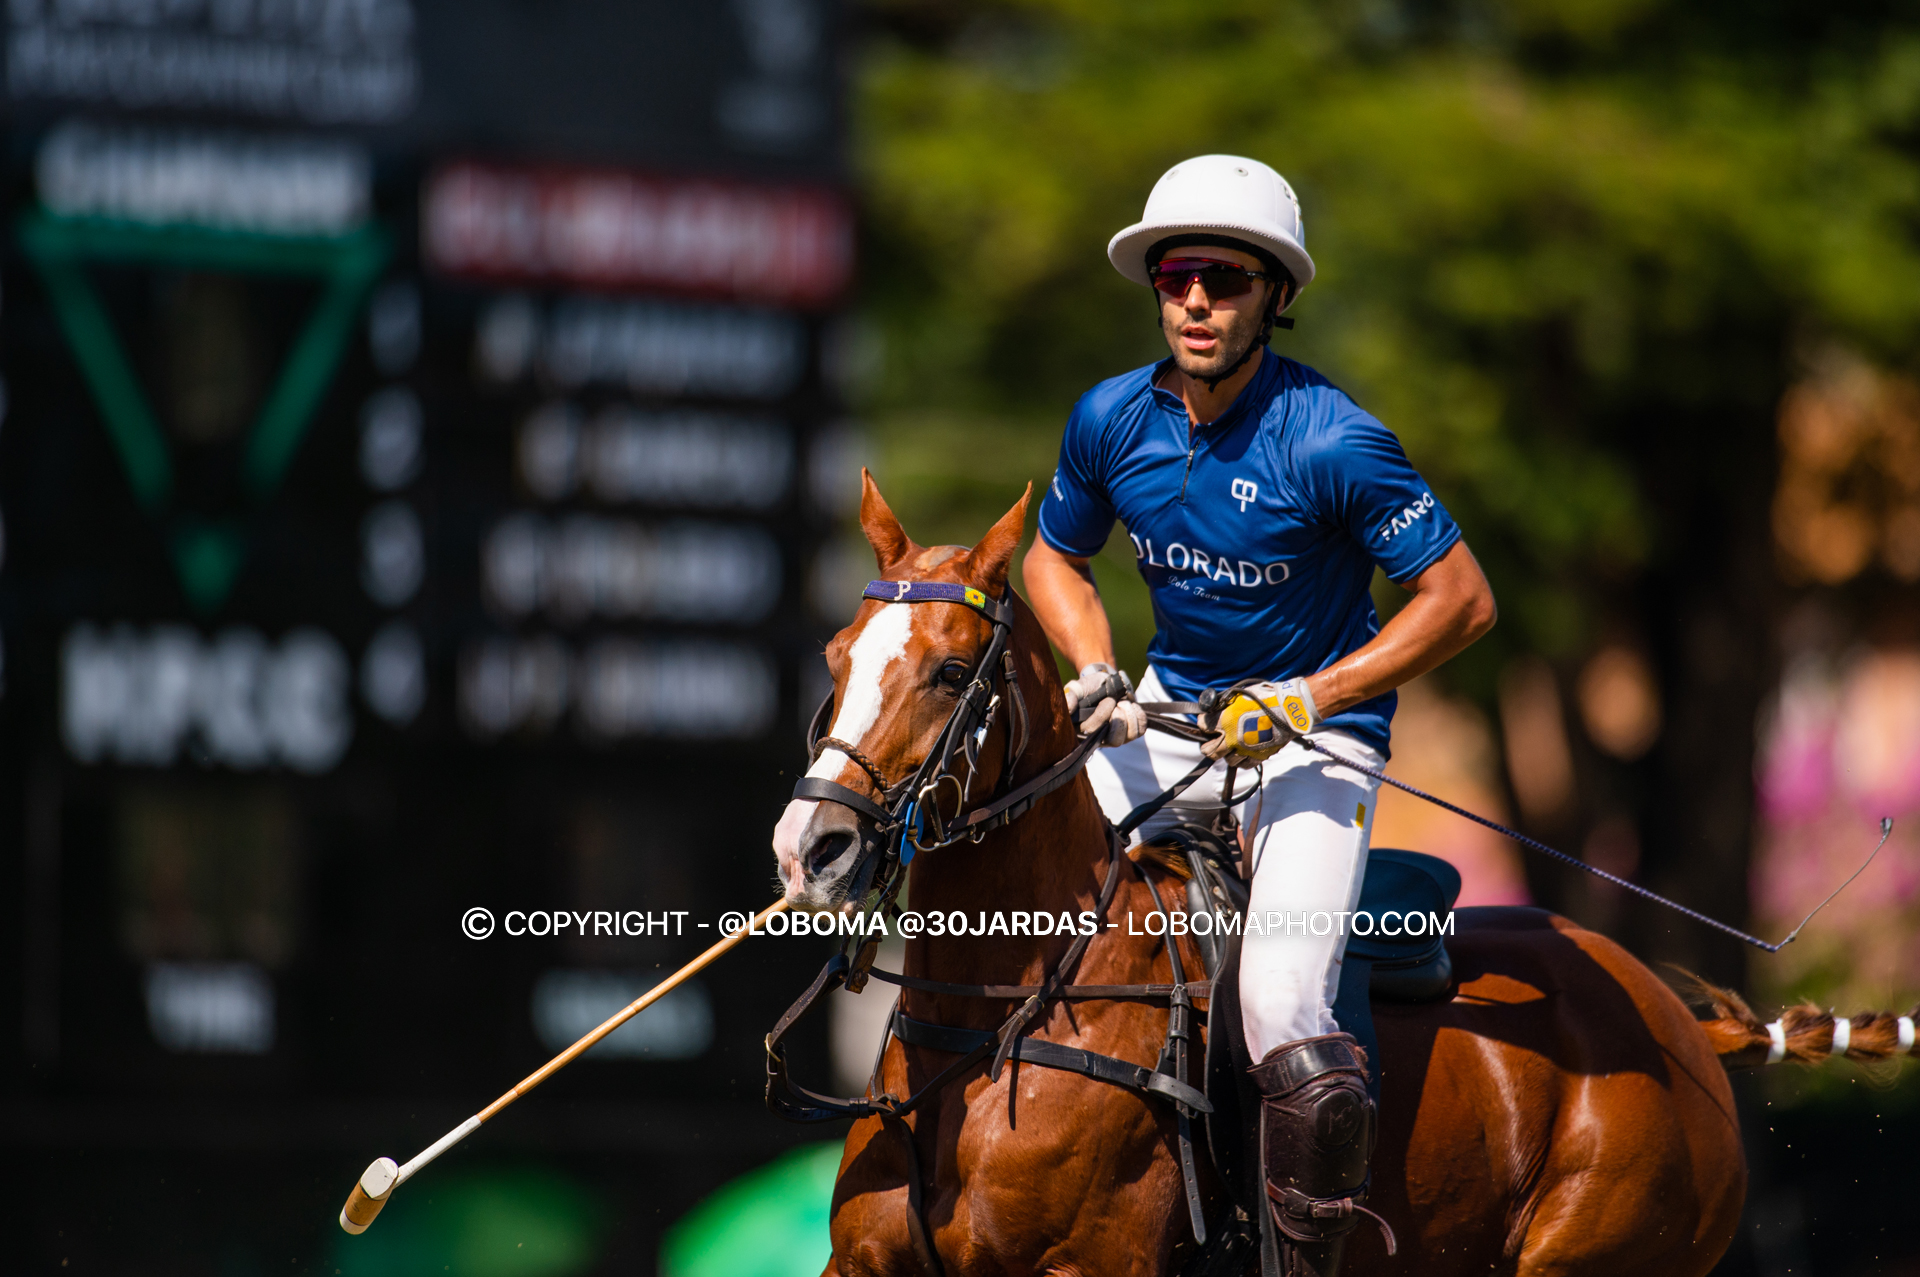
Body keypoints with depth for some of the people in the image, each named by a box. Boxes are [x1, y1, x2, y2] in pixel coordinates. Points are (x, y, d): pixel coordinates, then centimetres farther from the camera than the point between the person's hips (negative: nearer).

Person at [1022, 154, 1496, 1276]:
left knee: (1285, 1017, -24)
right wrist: (1093, 670, -6)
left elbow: (1464, 600, -18)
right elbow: (1056, 557, 14)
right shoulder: (1112, 420, -5)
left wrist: (1307, 701, -21)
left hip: (1317, 736, -6)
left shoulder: (1332, 443, -21)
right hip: (1170, 713, 6)